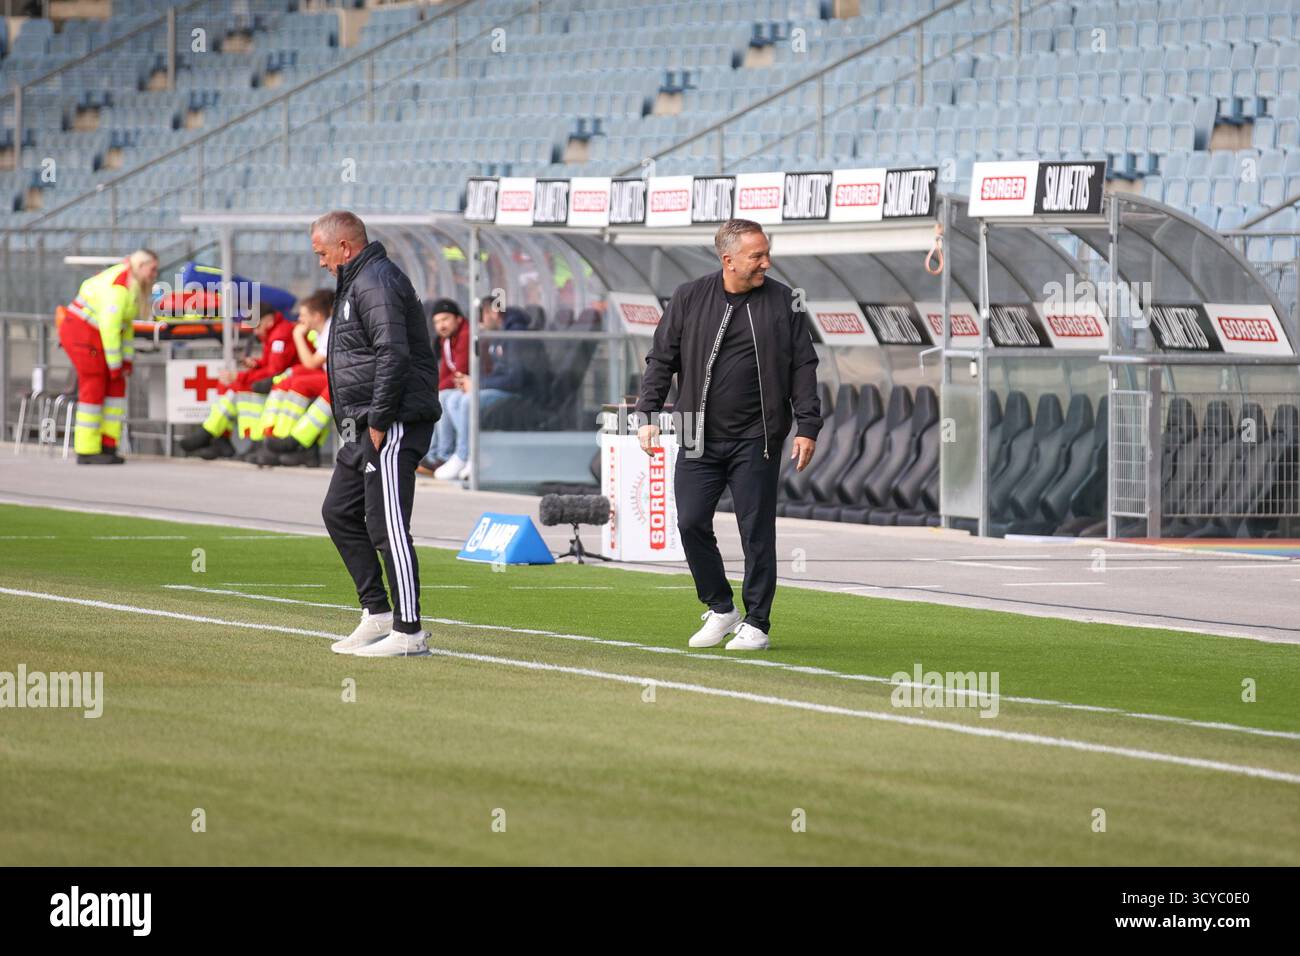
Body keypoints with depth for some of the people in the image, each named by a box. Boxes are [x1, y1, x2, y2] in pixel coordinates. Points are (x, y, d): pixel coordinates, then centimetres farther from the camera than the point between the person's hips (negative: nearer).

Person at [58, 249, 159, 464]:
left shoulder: (134, 285, 10)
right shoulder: (120, 286, -22)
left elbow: (126, 325, 15)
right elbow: (109, 325, -24)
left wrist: (127, 358, 8)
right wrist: (115, 364, -19)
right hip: (82, 333, -10)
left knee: (116, 387, 6)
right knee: (93, 390, -7)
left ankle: (108, 446, 8)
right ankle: (86, 452, -2)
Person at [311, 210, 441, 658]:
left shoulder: (375, 283, -14)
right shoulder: (357, 282, 20)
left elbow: (393, 355, -24)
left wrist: (378, 422, -22)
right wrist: (361, 423, 17)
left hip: (392, 424, -11)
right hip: (364, 427, 11)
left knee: (387, 525, -10)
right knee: (339, 513, 15)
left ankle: (408, 632, -7)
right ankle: (377, 613, 19)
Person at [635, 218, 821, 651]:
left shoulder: (782, 301, 2)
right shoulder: (689, 299, 3)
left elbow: (803, 366, 3)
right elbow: (661, 359, 8)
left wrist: (807, 426, -3)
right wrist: (648, 414, 0)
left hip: (755, 441, -1)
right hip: (699, 440, 1)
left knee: (757, 532, 0)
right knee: (692, 524, -1)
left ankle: (756, 624, 9)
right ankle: (720, 610, 17)